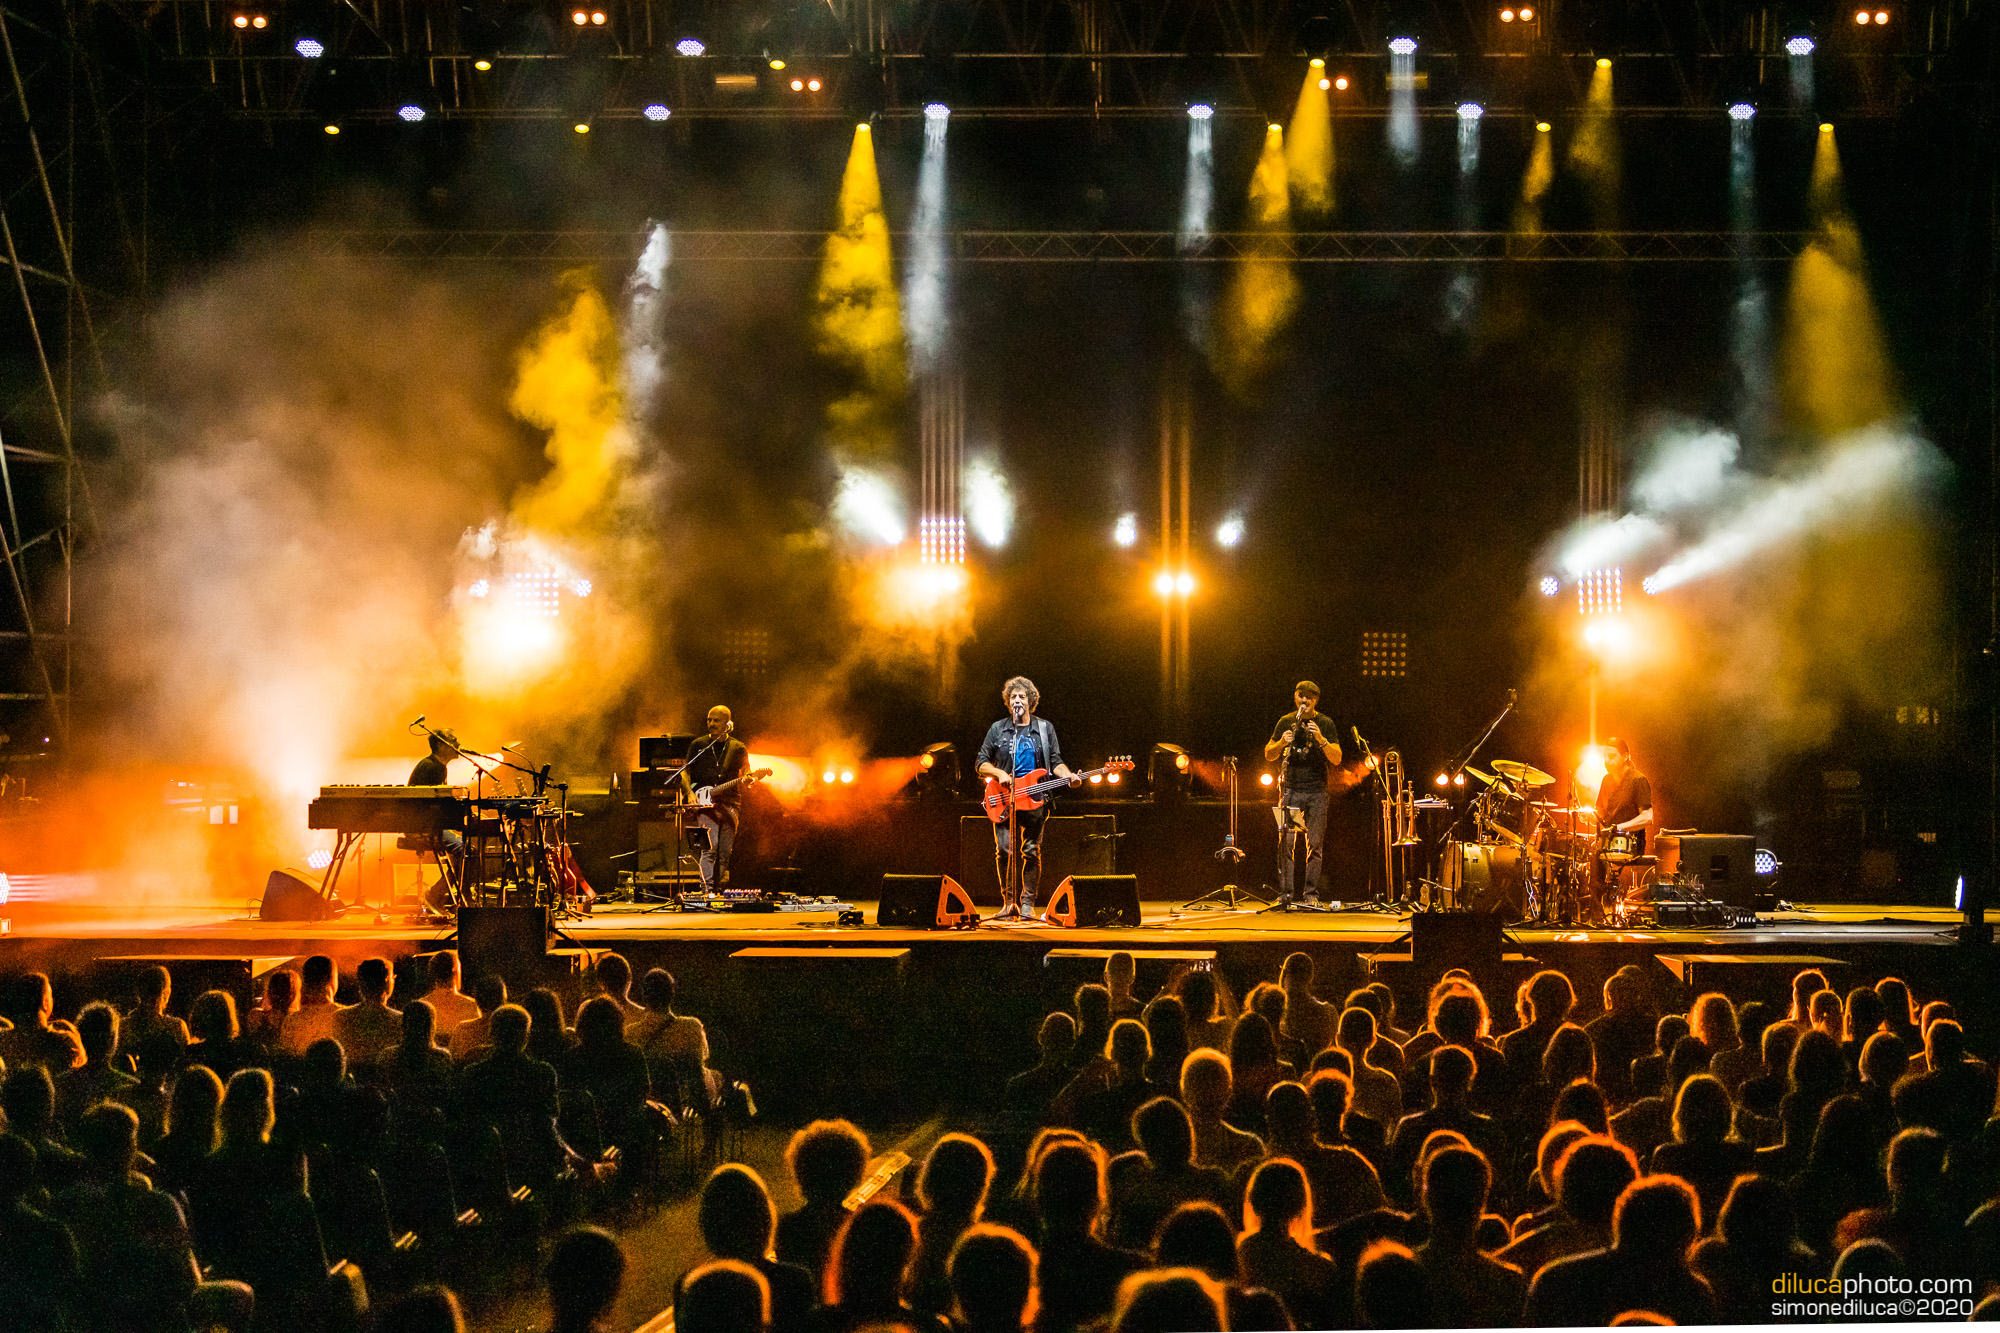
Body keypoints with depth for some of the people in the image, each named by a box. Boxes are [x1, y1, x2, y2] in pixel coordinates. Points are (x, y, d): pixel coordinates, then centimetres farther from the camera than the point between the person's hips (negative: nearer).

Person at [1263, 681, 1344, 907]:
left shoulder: (1325, 723, 3)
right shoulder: (1286, 722, 9)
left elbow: (1337, 759, -4)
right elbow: (1268, 755, 10)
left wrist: (1321, 739, -19)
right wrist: (1281, 743, -11)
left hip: (1316, 791, -1)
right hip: (1290, 788, 1)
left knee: (1315, 845, -3)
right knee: (1285, 842, -6)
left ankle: (1312, 894, 2)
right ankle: (1285, 894, -4)